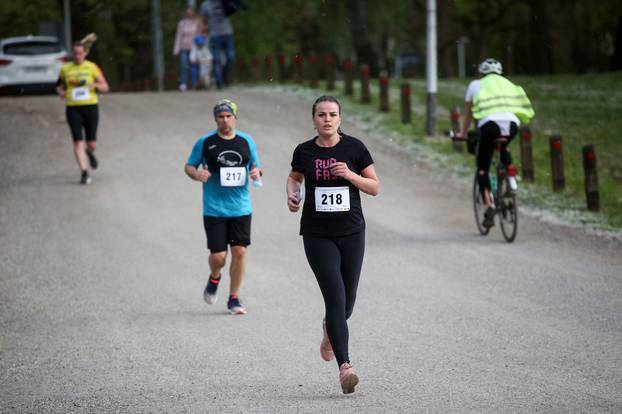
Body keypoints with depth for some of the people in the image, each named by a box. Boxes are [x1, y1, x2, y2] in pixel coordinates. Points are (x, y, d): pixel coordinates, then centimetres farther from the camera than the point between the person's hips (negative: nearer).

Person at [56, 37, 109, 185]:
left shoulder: (92, 67, 1)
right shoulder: (65, 69, 6)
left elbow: (105, 87, 3)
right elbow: (60, 85, 21)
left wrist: (95, 85, -18)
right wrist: (61, 92, -2)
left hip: (90, 107, 0)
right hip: (73, 109, 0)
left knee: (92, 144, 2)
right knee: (78, 142, -9)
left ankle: (89, 152, 39)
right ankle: (84, 172, -4)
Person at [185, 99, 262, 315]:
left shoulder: (246, 141, 7)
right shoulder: (205, 142, 0)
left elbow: (255, 165, 17)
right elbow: (189, 166, 7)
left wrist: (256, 172, -6)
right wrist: (196, 174, -15)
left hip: (241, 208, 2)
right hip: (214, 209, -2)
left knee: (239, 252, -2)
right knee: (218, 255, -5)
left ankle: (234, 298, 13)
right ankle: (214, 279, 30)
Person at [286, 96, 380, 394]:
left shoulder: (354, 148, -2)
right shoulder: (304, 152, 1)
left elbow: (375, 187, 3)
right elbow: (294, 177, 22)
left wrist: (351, 175, -14)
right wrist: (292, 194, 1)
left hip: (351, 233, 1)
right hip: (317, 235, -1)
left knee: (347, 302, 9)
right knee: (335, 297, -15)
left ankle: (330, 329, 46)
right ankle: (345, 366, -18)